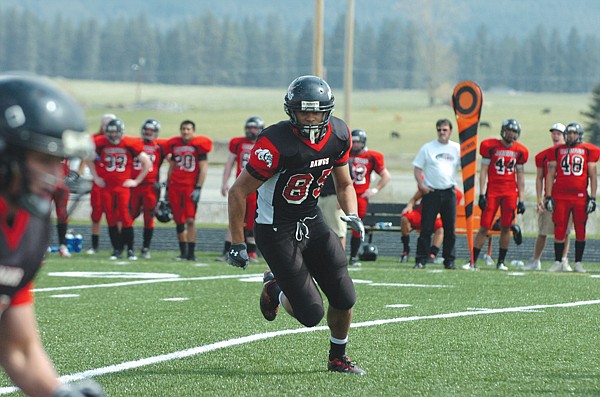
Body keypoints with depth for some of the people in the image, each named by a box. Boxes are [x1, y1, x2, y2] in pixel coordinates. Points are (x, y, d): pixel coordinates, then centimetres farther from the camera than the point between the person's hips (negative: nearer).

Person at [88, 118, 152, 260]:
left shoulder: (130, 144, -6)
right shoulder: (101, 143, -1)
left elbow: (147, 163, 1)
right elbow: (89, 159, 18)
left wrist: (136, 181, 1)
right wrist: (96, 177, 13)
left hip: (123, 186, -2)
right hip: (106, 186, 2)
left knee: (125, 217, -9)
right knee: (111, 219, 2)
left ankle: (130, 250, 0)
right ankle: (117, 250, 10)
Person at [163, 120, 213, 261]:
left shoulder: (198, 145, -3)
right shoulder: (174, 145, 11)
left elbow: (203, 169, -4)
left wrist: (198, 188, -11)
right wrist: (168, 188, 18)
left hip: (191, 187, -5)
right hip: (175, 186, 5)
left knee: (190, 220, -12)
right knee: (179, 222, 6)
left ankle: (191, 253, -9)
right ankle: (183, 252, 13)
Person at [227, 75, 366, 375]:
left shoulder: (338, 135, -5)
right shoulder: (276, 144, -25)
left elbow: (344, 184, 14)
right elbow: (238, 193, -17)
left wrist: (352, 215, -6)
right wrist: (237, 244, -15)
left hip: (311, 221, 6)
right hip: (276, 231, -6)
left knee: (344, 299, 0)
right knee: (312, 314, -9)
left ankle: (338, 358, 27)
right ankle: (275, 290, 24)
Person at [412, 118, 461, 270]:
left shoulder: (457, 149, 7)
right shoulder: (427, 148, 3)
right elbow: (417, 168, 4)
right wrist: (421, 185, -8)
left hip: (449, 192, 2)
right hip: (431, 192, -2)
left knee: (450, 229, 4)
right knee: (426, 228, -4)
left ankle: (449, 260, 13)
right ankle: (421, 260, 0)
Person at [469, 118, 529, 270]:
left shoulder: (519, 151, 7)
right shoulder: (491, 146, -2)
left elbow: (520, 175, 12)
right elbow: (484, 171, -1)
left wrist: (521, 199, 8)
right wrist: (482, 194, -7)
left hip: (510, 192, 2)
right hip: (492, 191, -2)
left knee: (506, 227, 1)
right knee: (484, 227, -5)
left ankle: (501, 262, 11)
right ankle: (473, 261, -1)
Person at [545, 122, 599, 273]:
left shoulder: (588, 151, 7)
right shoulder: (557, 151, 9)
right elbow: (550, 175, 9)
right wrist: (548, 196, 2)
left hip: (580, 196, 0)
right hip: (560, 196, 0)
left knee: (580, 231, 2)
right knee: (559, 230, -1)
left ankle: (578, 263, 10)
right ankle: (557, 262, 8)